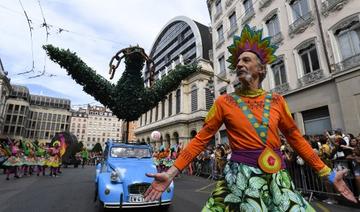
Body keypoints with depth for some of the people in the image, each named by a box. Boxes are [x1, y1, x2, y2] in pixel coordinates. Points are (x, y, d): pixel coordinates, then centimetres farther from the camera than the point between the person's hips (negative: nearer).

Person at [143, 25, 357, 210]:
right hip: (241, 176, -3)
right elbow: (200, 140, -5)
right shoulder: (224, 102, -5)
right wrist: (171, 172, -11)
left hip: (278, 177, 3)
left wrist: (327, 173, 10)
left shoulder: (276, 100, 3)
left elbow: (296, 138, 12)